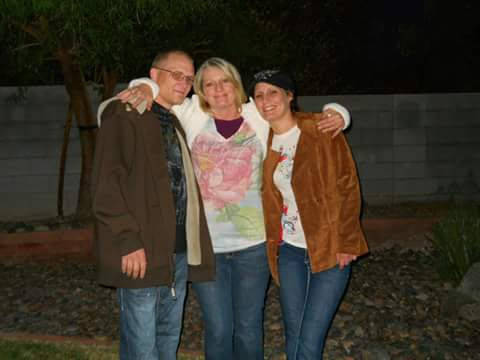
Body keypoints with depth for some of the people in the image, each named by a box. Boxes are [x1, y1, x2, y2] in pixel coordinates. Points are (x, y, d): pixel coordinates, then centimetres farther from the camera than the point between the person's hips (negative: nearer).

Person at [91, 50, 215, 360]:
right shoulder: (124, 115, -4)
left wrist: (192, 247, 10)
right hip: (142, 252, -7)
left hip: (180, 251, 7)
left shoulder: (176, 123, 20)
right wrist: (128, 239, -20)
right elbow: (107, 184, -13)